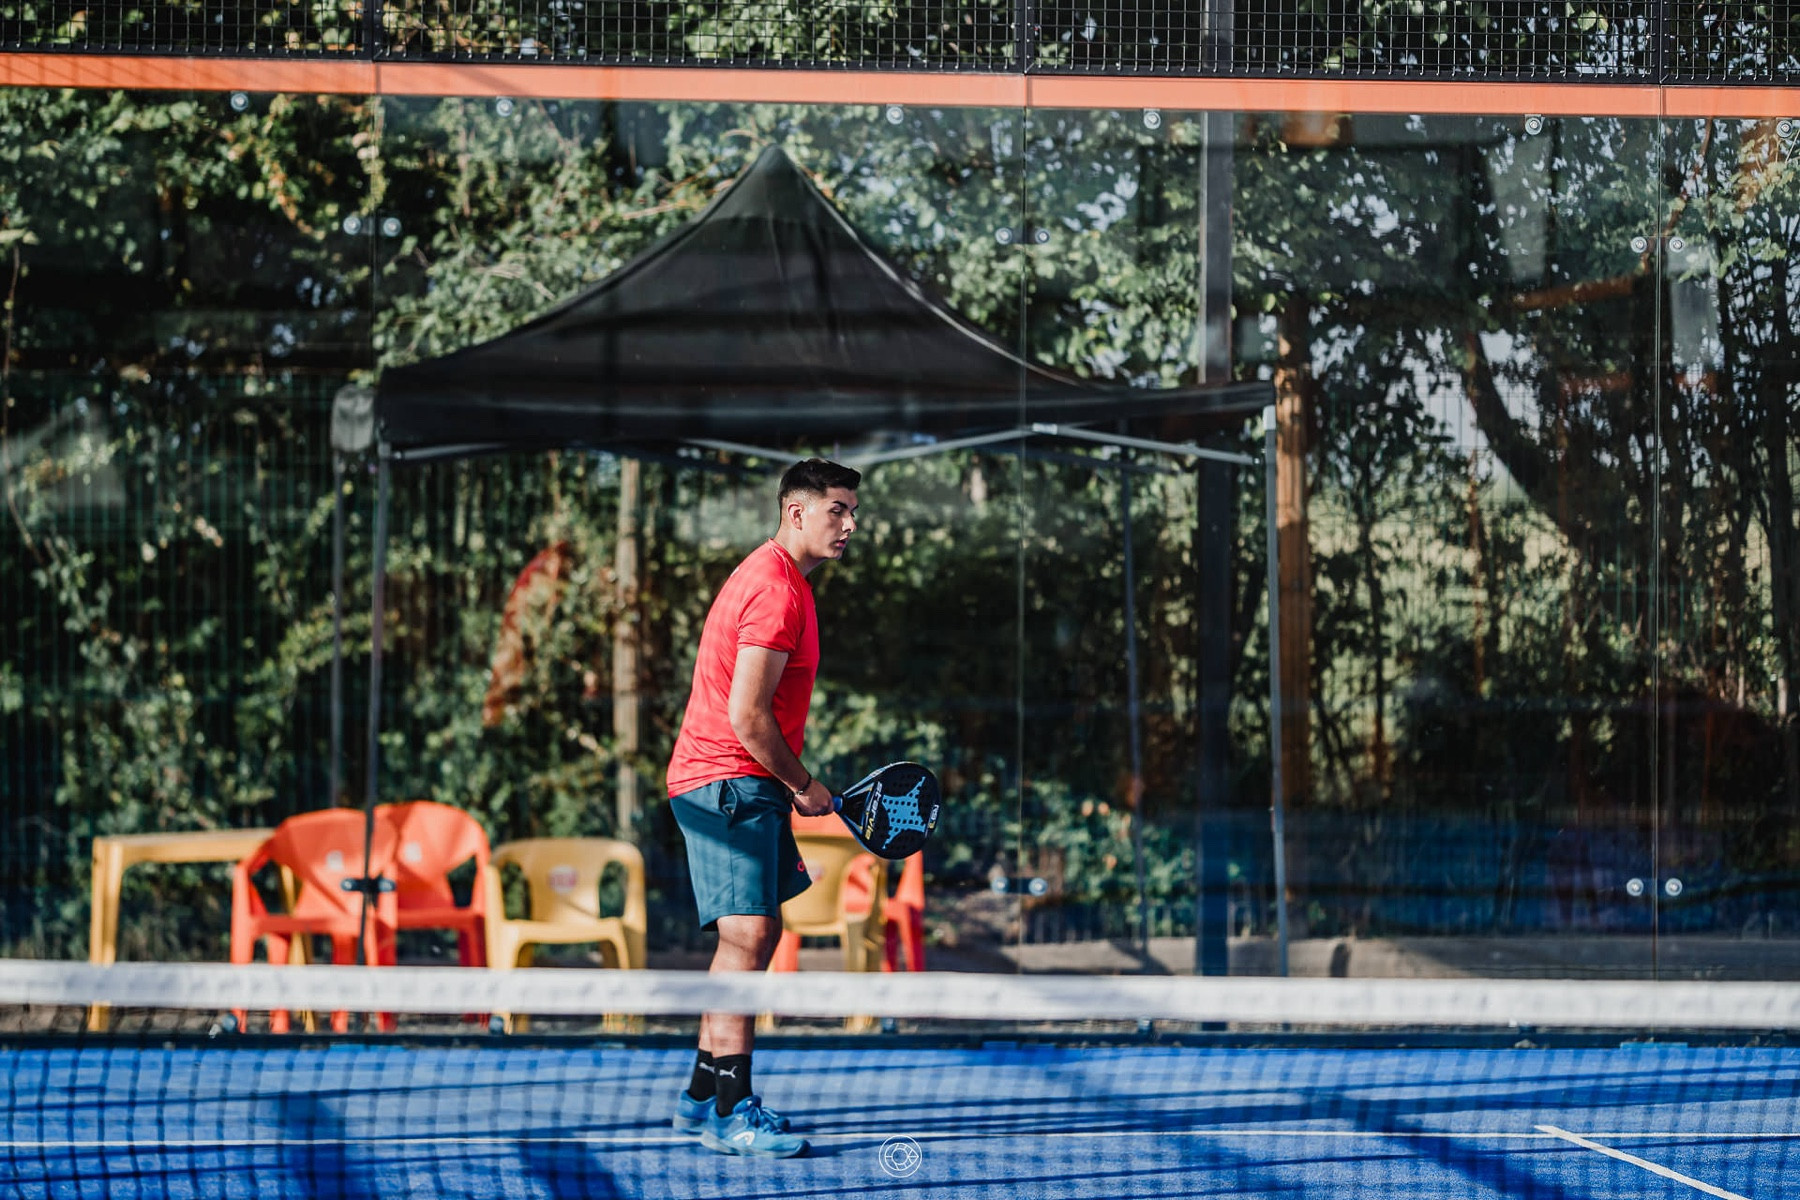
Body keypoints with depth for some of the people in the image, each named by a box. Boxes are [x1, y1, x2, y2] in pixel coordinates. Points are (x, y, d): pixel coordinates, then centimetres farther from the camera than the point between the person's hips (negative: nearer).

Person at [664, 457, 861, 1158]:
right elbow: (746, 715, -22)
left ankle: (703, 1098, 20)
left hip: (747, 785, 11)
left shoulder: (774, 578, 17)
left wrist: (792, 787, 17)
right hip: (728, 780, -11)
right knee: (747, 933, -14)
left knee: (756, 935, 14)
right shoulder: (777, 589, -17)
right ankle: (730, 1113, -15)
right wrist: (804, 786, -10)